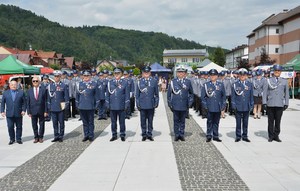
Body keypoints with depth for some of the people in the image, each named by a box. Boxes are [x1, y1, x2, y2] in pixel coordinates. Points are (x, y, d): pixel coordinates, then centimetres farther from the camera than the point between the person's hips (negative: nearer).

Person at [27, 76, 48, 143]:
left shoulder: (43, 89, -1)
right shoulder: (29, 91, 5)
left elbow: (46, 101, -2)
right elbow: (28, 102, 6)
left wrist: (46, 111, -7)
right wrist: (28, 112, -1)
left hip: (41, 111, -2)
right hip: (33, 111, 2)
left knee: (41, 124, 7)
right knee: (34, 125, 7)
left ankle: (41, 137, 19)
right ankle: (36, 137, 19)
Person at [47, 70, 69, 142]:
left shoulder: (64, 86, 0)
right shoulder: (50, 86, 8)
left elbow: (66, 97, 1)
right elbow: (49, 97, 11)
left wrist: (66, 106, -5)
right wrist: (49, 107, 8)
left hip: (61, 108, -2)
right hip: (53, 108, 3)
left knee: (61, 123, 4)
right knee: (55, 123, 7)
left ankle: (61, 136, 13)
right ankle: (56, 136, 15)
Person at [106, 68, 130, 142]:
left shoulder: (125, 82, -1)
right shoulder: (110, 82, 5)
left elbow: (127, 95, -1)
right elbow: (107, 94, 8)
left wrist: (126, 105, -5)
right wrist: (107, 104, 4)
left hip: (121, 106, -2)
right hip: (112, 106, 2)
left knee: (122, 122, 6)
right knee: (113, 122, 10)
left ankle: (122, 135, 18)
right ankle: (114, 135, 21)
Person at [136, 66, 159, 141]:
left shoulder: (154, 81, 2)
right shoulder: (139, 81, 3)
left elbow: (156, 93, 6)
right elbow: (137, 94, 6)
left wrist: (156, 103, 0)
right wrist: (138, 104, 1)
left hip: (151, 105, 0)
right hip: (142, 105, 0)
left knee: (150, 120, 8)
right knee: (143, 121, 6)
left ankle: (149, 134, 20)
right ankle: (144, 134, 18)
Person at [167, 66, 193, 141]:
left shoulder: (188, 82, 4)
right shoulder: (173, 81, 2)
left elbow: (191, 93, 12)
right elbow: (169, 93, 6)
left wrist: (190, 102, 3)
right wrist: (170, 103, 1)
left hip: (184, 106, 1)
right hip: (175, 106, -1)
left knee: (182, 121, 9)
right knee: (176, 121, 5)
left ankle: (182, 135, 18)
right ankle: (176, 135, 15)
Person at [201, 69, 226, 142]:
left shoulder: (221, 85, 7)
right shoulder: (206, 85, 2)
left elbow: (224, 96, 10)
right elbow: (203, 96, 3)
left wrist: (223, 105, 3)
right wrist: (205, 105, -4)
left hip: (218, 107, 2)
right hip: (209, 107, -2)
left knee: (216, 122, 8)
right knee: (209, 122, 4)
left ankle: (215, 136, 17)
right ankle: (209, 136, 12)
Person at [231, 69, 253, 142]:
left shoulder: (249, 84, 6)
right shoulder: (235, 84, 0)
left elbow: (251, 96, 8)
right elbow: (233, 96, 1)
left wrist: (251, 105, 4)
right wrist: (234, 105, -5)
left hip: (246, 107, 2)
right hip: (238, 107, -2)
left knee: (245, 122, 9)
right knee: (238, 122, 5)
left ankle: (245, 136, 18)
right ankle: (238, 136, 14)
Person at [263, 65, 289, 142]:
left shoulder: (284, 81, 10)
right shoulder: (268, 80, 5)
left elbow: (286, 93, 11)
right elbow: (265, 92, 3)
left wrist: (286, 103, 5)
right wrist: (264, 102, -3)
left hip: (280, 104, 1)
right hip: (270, 104, -1)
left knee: (278, 121, 5)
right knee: (271, 121, 4)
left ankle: (276, 136, 17)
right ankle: (271, 136, 14)